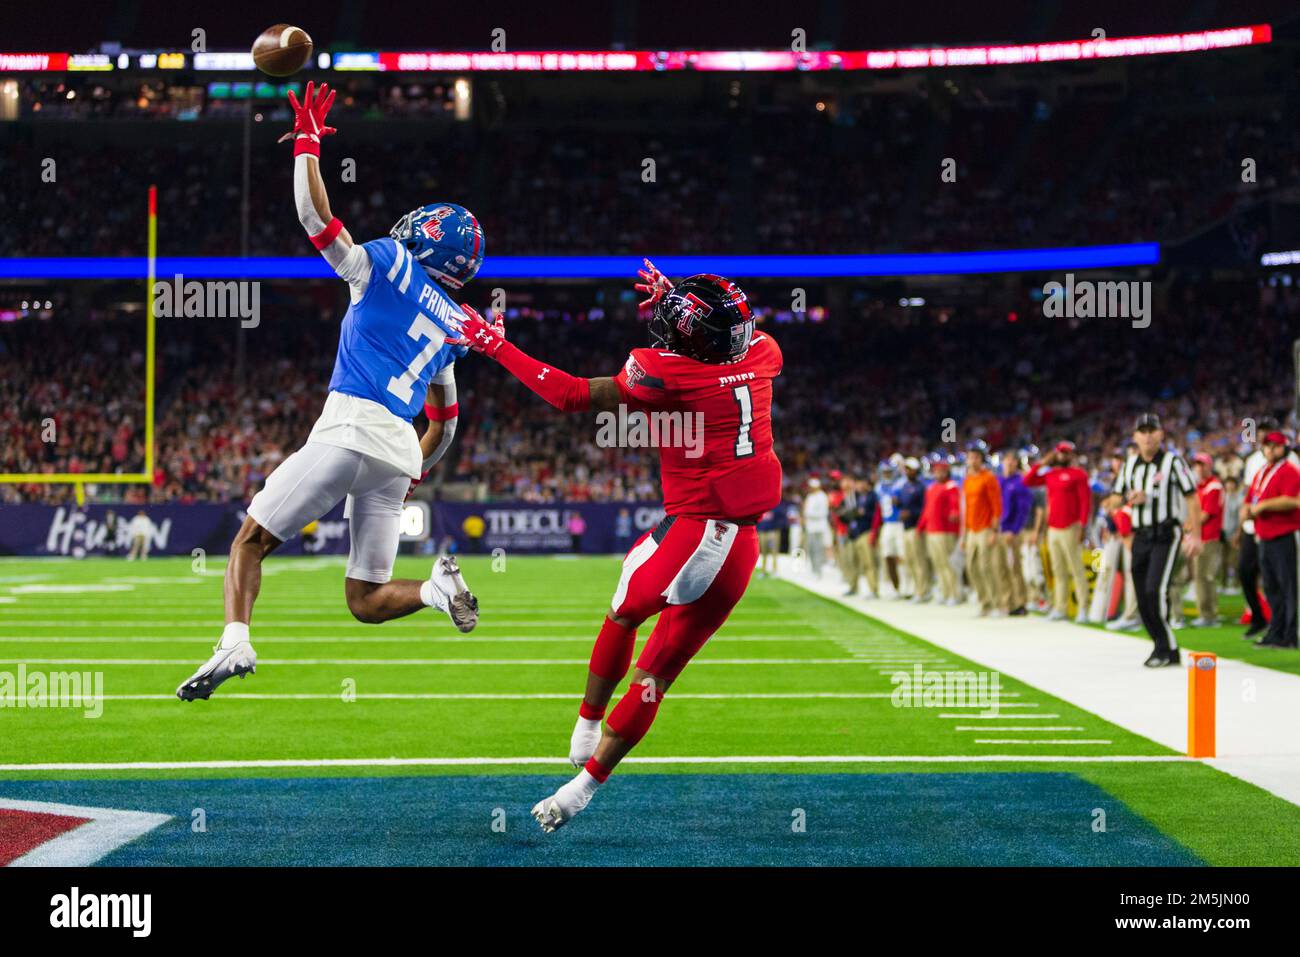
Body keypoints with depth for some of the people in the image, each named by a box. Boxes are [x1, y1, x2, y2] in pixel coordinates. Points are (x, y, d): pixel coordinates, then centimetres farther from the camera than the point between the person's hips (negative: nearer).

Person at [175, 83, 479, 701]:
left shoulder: (389, 266, 5)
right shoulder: (451, 326, 24)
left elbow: (314, 213, 1)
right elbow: (445, 421, 32)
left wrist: (307, 142, 13)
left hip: (351, 428, -6)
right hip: (400, 453, 6)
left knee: (251, 540, 3)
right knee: (365, 600, 11)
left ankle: (236, 643, -17)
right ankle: (439, 587, -15)